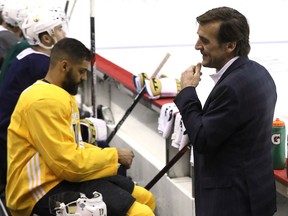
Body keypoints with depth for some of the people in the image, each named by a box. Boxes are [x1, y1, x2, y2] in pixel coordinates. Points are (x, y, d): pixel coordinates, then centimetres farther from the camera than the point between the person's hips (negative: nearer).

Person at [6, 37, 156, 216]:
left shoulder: (60, 94, 15)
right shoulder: (45, 100, -19)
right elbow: (70, 162, -23)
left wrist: (110, 155, 5)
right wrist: (115, 155, -9)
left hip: (62, 176, 11)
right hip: (46, 189, -11)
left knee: (145, 198, 10)